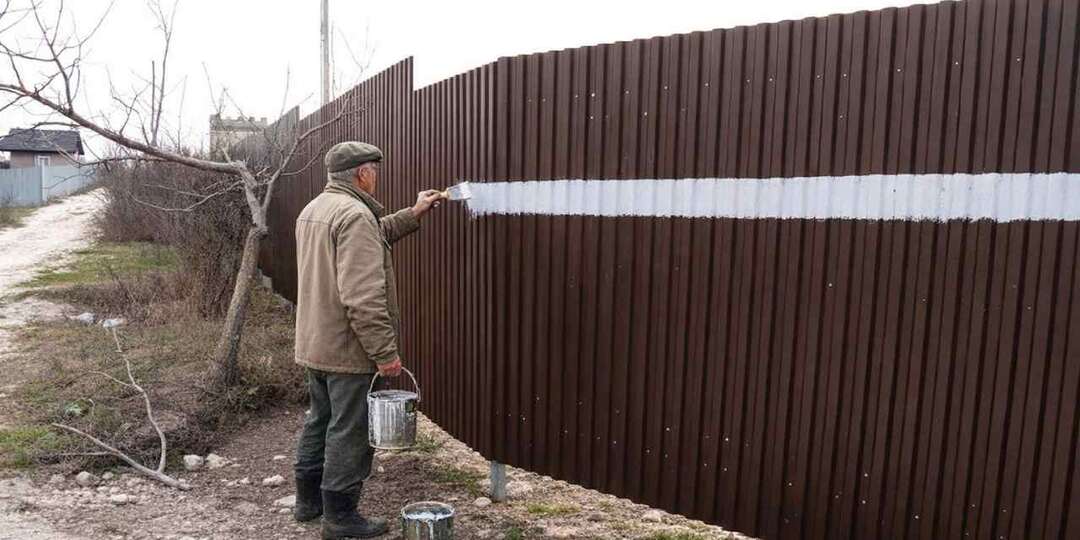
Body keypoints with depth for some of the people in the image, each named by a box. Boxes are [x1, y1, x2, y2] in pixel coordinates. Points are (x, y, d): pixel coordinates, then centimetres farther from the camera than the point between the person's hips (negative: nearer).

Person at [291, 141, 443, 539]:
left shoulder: (313, 210, 11)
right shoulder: (354, 214, -21)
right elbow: (362, 297, -27)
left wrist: (413, 214, 24)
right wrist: (385, 351, -23)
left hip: (315, 344, 10)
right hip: (347, 349, -10)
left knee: (319, 421, 21)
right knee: (350, 432, 3)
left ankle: (308, 500, 35)